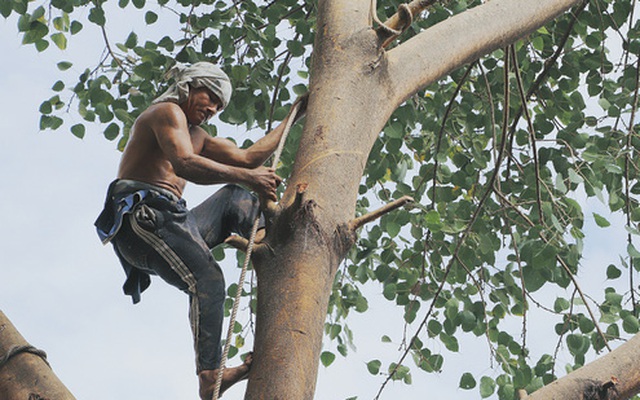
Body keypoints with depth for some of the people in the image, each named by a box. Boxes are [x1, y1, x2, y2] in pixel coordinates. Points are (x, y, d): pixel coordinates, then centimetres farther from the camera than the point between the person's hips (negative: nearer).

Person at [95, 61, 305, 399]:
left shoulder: (196, 136, 31)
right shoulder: (168, 112, 1)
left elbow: (247, 157, 28)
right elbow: (184, 164, -18)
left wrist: (291, 119, 30)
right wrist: (246, 177, -25)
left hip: (170, 221, 10)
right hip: (142, 216, -10)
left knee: (234, 197, 14)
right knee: (206, 278, -27)